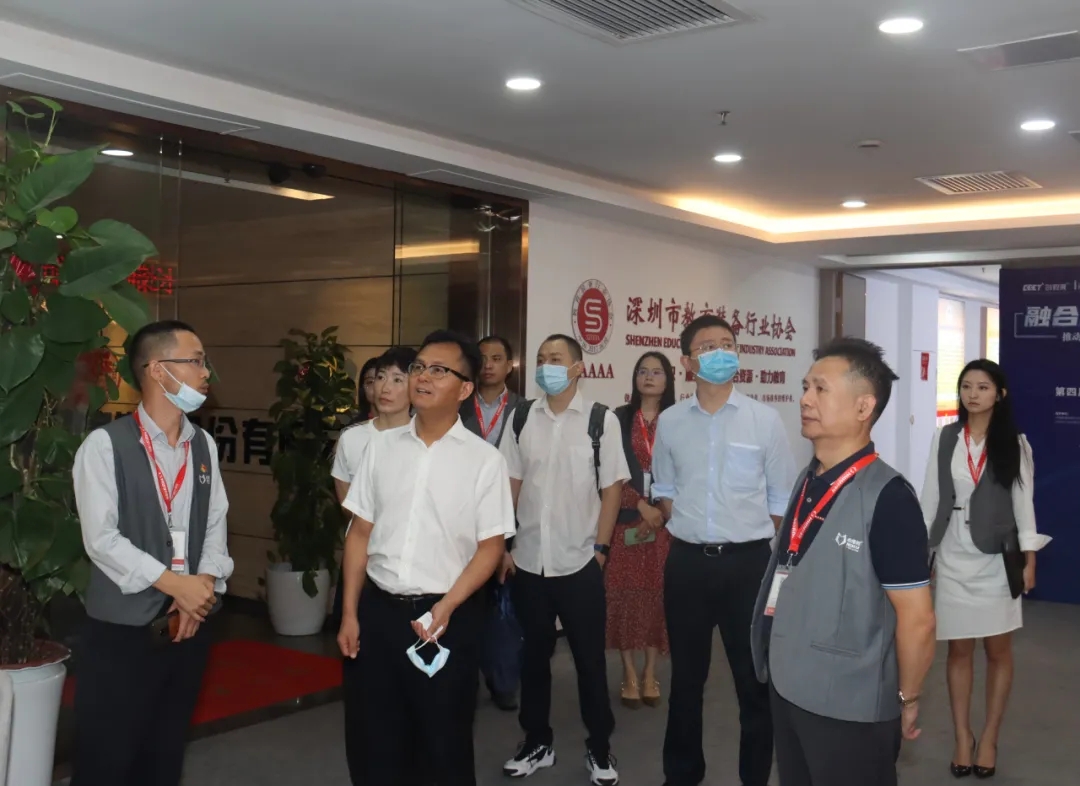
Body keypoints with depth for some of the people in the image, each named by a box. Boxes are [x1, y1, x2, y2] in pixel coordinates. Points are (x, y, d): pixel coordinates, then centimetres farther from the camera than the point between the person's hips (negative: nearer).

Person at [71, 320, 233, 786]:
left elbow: (216, 525, 8)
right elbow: (101, 539, -14)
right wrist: (177, 584, -16)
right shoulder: (105, 445, -9)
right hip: (121, 631, -5)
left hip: (189, 625, 5)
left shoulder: (204, 445, 8)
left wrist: (205, 586, -8)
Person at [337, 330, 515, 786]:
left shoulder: (484, 459, -6)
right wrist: (350, 612, 5)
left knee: (443, 741, 12)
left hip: (448, 616, -3)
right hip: (379, 609, 3)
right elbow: (360, 533, 7)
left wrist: (446, 606, -18)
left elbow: (490, 547, -7)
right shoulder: (382, 447, 4)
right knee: (375, 740, 15)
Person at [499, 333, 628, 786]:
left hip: (580, 563, -3)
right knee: (534, 655, 15)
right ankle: (537, 743, 32)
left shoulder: (601, 420, -6)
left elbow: (612, 488, -4)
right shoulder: (521, 418, 3)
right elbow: (511, 484, 6)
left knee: (590, 659, 9)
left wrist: (600, 549, -6)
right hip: (528, 561, 3)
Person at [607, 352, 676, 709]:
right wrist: (641, 505, -14)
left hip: (665, 521, 1)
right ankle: (630, 673, 13)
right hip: (626, 518, -1)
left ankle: (650, 672, 16)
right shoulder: (619, 418, 1)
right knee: (626, 592, 2)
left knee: (657, 593, 4)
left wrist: (660, 511, -8)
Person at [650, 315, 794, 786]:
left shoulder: (764, 420, -5)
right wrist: (687, 533, 6)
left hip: (748, 562, -2)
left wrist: (755, 542, 2)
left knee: (755, 678, 10)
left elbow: (782, 496, 1)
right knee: (686, 676, 15)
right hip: (687, 563, 2)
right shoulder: (670, 422, 1)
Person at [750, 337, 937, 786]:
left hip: (850, 708, -7)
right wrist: (780, 668, 12)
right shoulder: (807, 482, 4)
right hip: (787, 690, 7)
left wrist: (906, 699, -6)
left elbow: (916, 619, -17)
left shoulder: (887, 497, -19)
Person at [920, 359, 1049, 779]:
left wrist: (1029, 559, -4)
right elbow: (931, 497, 3)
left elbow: (1023, 501, 0)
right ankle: (963, 738, 18)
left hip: (997, 557, 0)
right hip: (953, 557, 1)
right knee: (959, 649, 7)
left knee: (998, 650, 7)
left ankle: (989, 739, 20)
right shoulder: (945, 439, 1)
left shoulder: (1014, 443, 0)